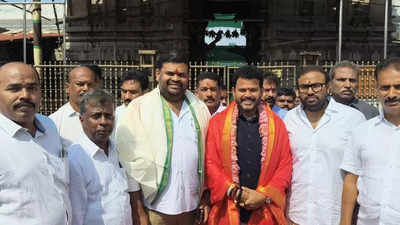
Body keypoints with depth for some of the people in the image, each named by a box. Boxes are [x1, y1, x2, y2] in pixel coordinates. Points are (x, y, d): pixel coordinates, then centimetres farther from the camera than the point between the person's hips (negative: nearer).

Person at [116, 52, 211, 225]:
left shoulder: (200, 109, 5)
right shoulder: (138, 108, -6)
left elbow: (208, 156, 8)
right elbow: (130, 161, -8)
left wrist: (207, 197, 6)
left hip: (192, 207, 3)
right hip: (154, 209, -3)